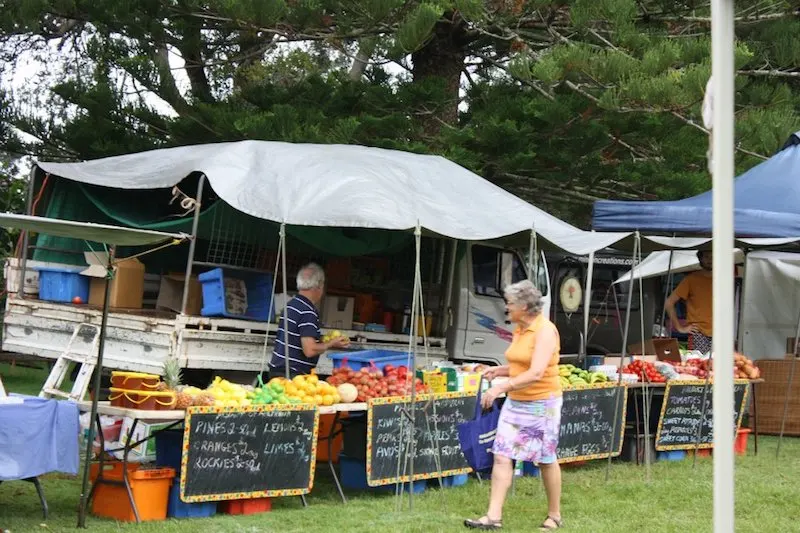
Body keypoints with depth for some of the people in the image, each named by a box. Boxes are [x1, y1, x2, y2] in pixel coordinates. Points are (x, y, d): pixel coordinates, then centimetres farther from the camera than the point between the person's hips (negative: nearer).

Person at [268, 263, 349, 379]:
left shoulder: (290, 305, 13)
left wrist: (325, 342, 21)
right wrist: (331, 344, -5)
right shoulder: (308, 312, -16)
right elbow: (309, 350, -21)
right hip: (293, 374, -9)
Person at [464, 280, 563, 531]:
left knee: (546, 460, 7)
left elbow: (536, 373, -27)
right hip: (515, 402, 8)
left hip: (541, 404, -8)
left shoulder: (545, 330, -18)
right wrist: (500, 370, 4)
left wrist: (501, 387, -31)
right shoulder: (519, 329, 7)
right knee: (502, 456, -2)